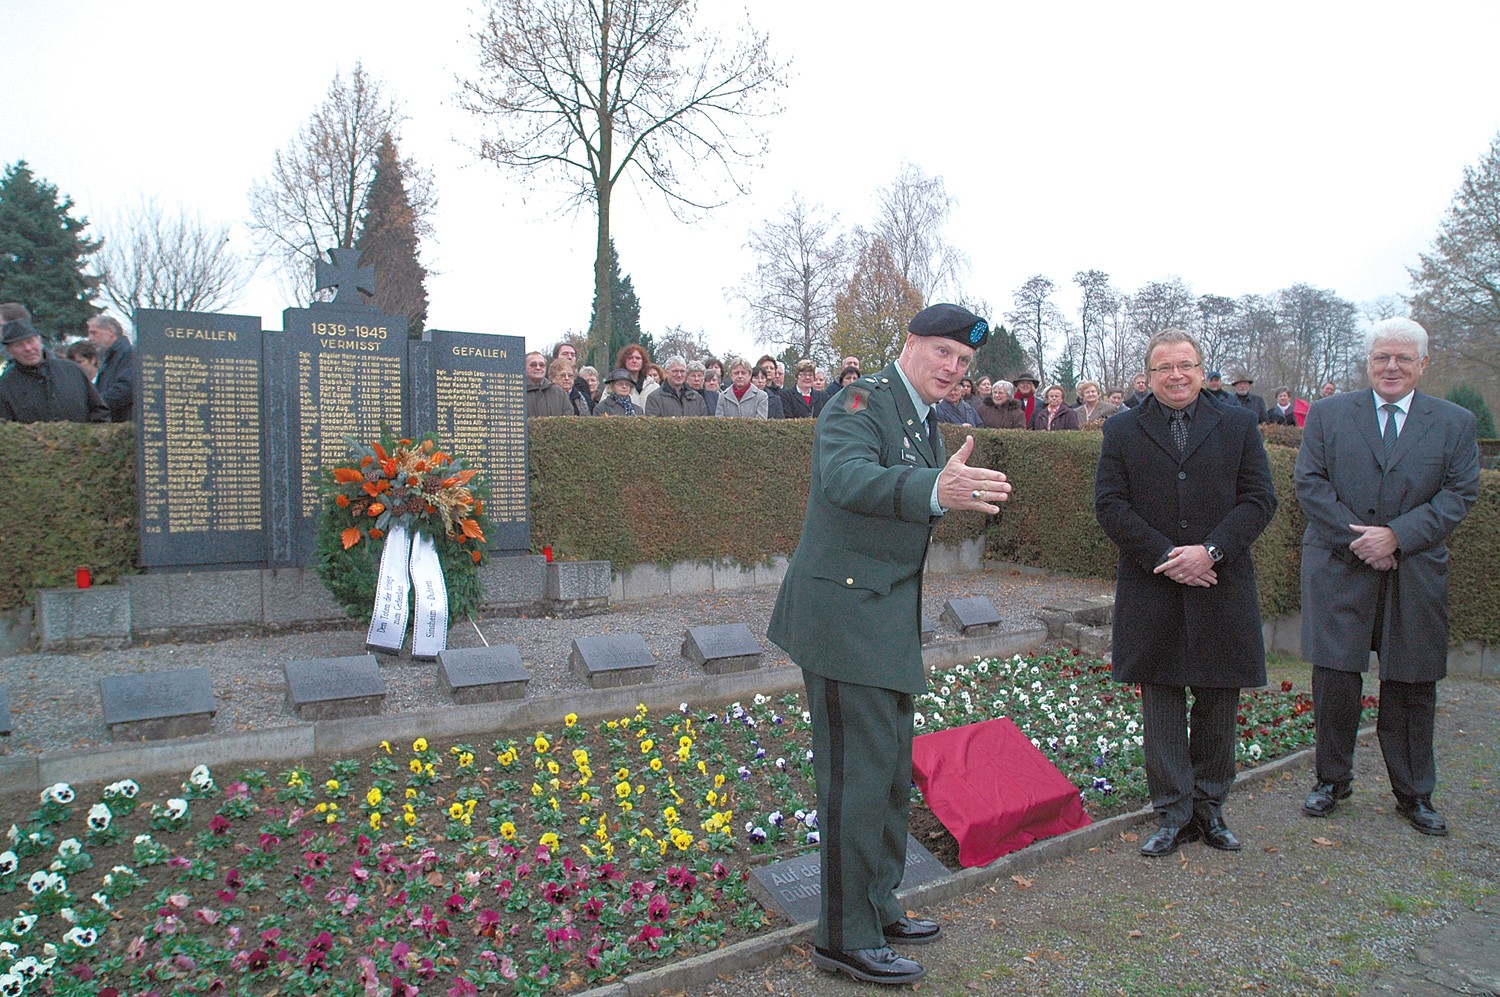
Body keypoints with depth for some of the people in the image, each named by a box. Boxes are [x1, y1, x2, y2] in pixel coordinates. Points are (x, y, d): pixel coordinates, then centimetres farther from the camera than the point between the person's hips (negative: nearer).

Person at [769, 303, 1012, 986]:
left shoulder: (925, 422, 16)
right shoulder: (863, 400, -13)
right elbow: (846, 477, -36)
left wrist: (962, 493, 3)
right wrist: (934, 490, -50)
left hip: (889, 619, 10)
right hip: (846, 614, -10)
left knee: (892, 772, 18)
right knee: (859, 777, -4)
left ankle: (878, 908, 35)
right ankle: (846, 939, 11)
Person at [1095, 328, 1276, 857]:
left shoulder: (1238, 424, 7)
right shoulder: (1122, 430, 5)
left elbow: (1259, 499, 1)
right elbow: (1109, 504, -2)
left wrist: (1210, 551, -13)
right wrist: (1164, 556, -12)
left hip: (1221, 586, 1)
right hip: (1152, 591, -1)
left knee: (1218, 704, 9)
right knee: (1162, 704, 5)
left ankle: (1209, 808, 25)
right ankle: (1173, 815, 15)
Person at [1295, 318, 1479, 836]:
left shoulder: (1455, 422, 7)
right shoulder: (1327, 413, 5)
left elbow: (1460, 493, 0)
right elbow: (1309, 481, -1)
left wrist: (1397, 535, -13)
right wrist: (1355, 536, -12)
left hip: (1416, 573, 1)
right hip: (1338, 568, -1)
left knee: (1411, 686, 8)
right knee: (1335, 677, 0)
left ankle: (1413, 794, 24)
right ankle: (1332, 778, 19)